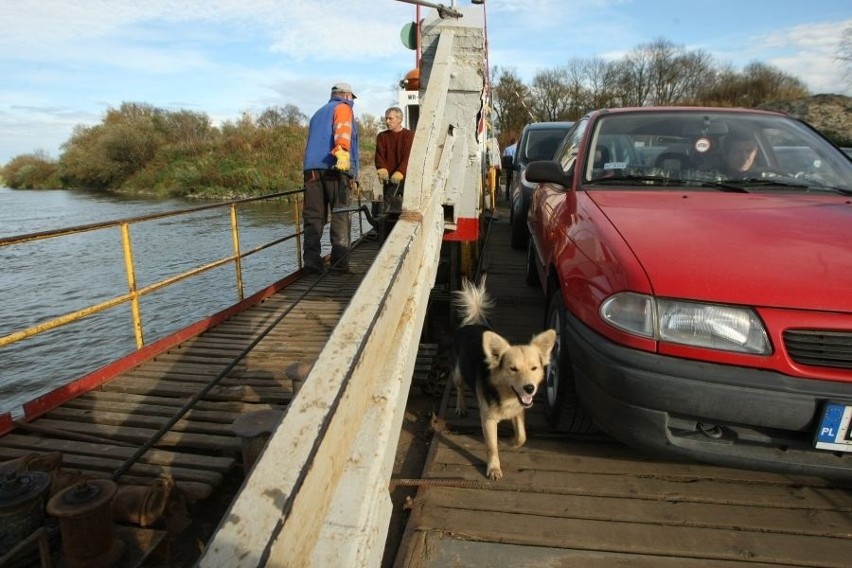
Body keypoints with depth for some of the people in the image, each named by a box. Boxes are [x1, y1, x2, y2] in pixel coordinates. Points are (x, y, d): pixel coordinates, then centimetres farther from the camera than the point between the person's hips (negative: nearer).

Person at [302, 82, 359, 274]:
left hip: (311, 168, 6)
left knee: (314, 216, 1)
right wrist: (342, 153, -28)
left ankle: (312, 259, -9)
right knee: (340, 215, -5)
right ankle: (340, 261, -10)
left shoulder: (318, 113, 34)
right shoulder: (343, 108, 11)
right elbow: (342, 130, -11)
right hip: (335, 167, -6)